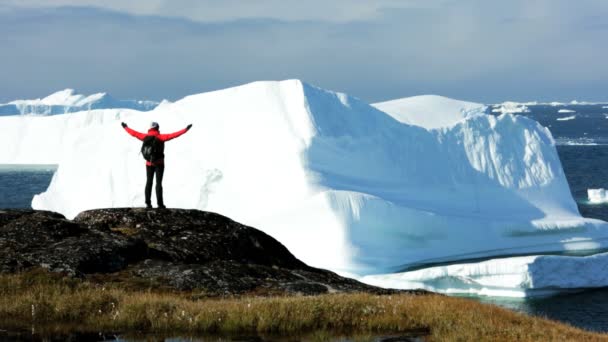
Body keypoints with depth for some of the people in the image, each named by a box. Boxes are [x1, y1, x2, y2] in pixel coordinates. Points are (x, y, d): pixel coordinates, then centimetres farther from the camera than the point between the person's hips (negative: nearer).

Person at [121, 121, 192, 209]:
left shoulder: (145, 137, -3)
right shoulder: (160, 137, -14)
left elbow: (134, 133, 8)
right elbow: (173, 135, -20)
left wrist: (125, 127, 25)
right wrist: (186, 130, -19)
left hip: (149, 163, 4)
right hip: (159, 163, -4)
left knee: (149, 182, 10)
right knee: (158, 183, -3)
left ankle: (148, 203, 7)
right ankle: (160, 203, -7)